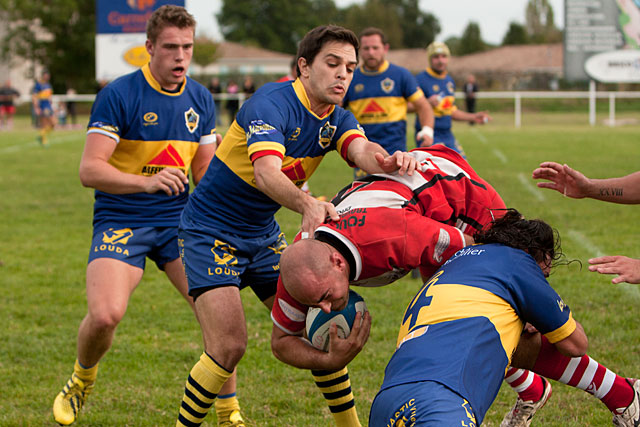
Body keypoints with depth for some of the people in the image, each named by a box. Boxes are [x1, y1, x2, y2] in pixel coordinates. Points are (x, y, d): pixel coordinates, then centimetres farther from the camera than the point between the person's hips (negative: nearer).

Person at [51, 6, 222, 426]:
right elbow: (90, 170, -18)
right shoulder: (119, 95, -12)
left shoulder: (201, 100, 5)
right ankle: (81, 382, 11)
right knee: (106, 314, -24)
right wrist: (148, 181, -31)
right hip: (120, 222, -4)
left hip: (178, 219, 4)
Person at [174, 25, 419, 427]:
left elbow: (362, 150, -21)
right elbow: (265, 172, -37)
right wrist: (307, 205, -57)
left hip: (264, 235, 7)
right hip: (210, 231, -7)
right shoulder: (272, 103, -21)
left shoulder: (338, 119, 1)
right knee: (229, 346, -18)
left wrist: (389, 161, -46)